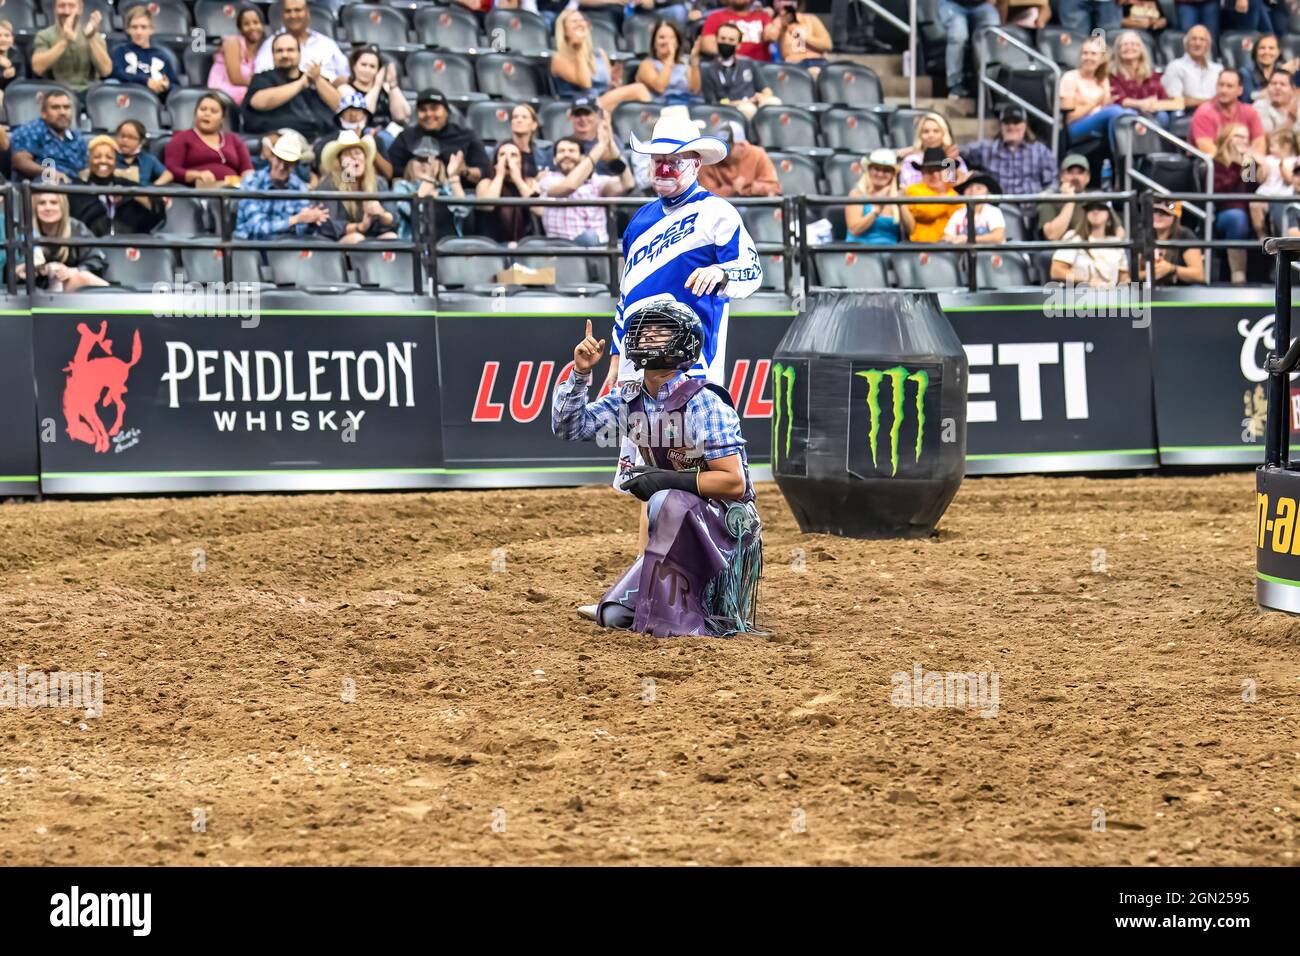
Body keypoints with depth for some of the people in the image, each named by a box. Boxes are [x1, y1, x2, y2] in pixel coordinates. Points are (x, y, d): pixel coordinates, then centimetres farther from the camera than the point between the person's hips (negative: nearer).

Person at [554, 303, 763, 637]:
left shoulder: (702, 403, -19)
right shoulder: (630, 399, 3)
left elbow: (734, 482, -22)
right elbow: (569, 427, 6)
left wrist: (669, 479, -31)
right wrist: (580, 373, -8)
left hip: (726, 526, -7)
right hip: (678, 531, 7)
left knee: (666, 501, -38)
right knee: (614, 616, -1)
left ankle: (675, 620, -31)